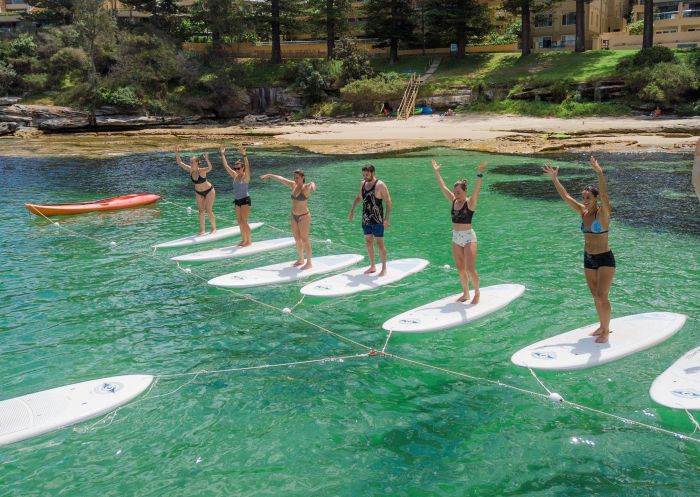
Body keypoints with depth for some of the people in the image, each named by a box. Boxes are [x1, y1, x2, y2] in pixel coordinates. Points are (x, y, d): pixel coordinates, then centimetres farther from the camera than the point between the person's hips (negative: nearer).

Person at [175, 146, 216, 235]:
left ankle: (214, 228, 12)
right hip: (198, 192, 5)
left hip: (209, 191, -5)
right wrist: (177, 154, -29)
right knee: (201, 211, 7)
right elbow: (180, 163, -14)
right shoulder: (190, 170, -15)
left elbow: (210, 168, -51)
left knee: (208, 210, -4)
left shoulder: (202, 170, -30)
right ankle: (202, 230, 13)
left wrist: (207, 160, -69)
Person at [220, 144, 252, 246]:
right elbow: (226, 166, 9)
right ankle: (244, 239, 20)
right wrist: (223, 154, 4)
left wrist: (244, 155, -40)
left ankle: (249, 240, 1)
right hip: (237, 200, 7)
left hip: (245, 200, -7)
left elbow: (247, 166, -27)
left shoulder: (246, 176, -10)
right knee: (239, 222, 10)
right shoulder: (235, 176, 7)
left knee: (244, 221, -8)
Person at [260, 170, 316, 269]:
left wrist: (312, 185, -67)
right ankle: (300, 259, 31)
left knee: (305, 240, 0)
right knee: (297, 239, 16)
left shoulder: (306, 187, -18)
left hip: (304, 217, -7)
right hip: (294, 216, 7)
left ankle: (309, 263, 10)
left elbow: (312, 185, -42)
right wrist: (269, 175, 27)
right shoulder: (293, 185, 2)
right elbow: (281, 179, 15)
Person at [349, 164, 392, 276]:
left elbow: (388, 202, -13)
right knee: (368, 243, 11)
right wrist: (352, 210, 14)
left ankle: (384, 268, 8)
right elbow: (358, 197, 24)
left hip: (377, 220, -6)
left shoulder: (380, 185, -13)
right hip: (366, 219, 6)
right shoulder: (363, 184, 7)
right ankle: (372, 267, 22)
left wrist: (386, 218, -20)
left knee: (380, 244, -3)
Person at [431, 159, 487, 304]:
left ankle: (477, 293, 11)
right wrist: (436, 172, 9)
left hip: (468, 237, -6)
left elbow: (477, 190, -26)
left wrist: (479, 174, -39)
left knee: (470, 269, -7)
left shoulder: (470, 202, -10)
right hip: (456, 238, 6)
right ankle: (466, 293, 25)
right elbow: (443, 187, 10)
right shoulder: (454, 201, 5)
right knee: (460, 269, 11)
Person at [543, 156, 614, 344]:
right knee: (596, 297, 15)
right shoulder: (583, 212, 2)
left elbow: (604, 196, -33)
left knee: (601, 296, -8)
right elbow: (565, 196, 1)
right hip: (588, 259, 7)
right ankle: (602, 326, 30)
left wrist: (600, 174, -47)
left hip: (605, 259, -7)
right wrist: (554, 178, -7)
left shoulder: (603, 212, -15)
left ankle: (606, 331, 6)